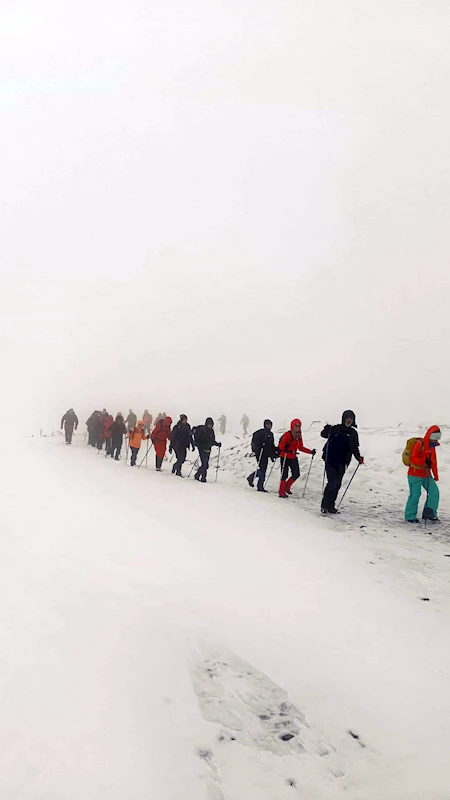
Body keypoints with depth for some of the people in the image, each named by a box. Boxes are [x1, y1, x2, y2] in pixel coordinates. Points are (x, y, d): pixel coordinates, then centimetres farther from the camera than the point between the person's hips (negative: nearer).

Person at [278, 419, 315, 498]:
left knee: (296, 474, 6)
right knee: (284, 475, -7)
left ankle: (287, 487, 27)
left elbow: (301, 447, 17)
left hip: (293, 458, 7)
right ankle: (281, 492, 2)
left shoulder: (299, 436, 9)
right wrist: (285, 448, -38)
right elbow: (281, 445, -17)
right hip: (285, 457, -7)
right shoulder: (287, 434, -12)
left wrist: (311, 452, 11)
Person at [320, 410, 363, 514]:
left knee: (337, 484, 5)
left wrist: (359, 458, 1)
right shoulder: (335, 429, 1)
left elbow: (354, 448, 15)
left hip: (342, 463, 4)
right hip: (330, 460, -4)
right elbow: (324, 434, 0)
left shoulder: (353, 433, 10)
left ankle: (330, 506, 13)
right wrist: (326, 430, -22)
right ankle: (324, 505, -3)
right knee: (332, 483, -10)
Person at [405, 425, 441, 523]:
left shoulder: (432, 446, 10)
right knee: (415, 495, -5)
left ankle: (429, 513, 9)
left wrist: (436, 476, 18)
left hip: (426, 475, 8)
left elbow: (434, 461, 17)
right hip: (415, 475, -8)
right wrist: (425, 461, -36)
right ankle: (410, 516, 8)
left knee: (434, 492, -2)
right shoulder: (419, 444, -15)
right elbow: (413, 459, -21)